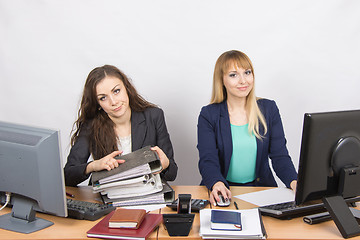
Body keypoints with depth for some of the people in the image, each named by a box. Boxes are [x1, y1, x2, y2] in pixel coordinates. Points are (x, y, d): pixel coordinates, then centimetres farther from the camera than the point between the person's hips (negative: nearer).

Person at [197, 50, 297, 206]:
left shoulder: (269, 109, 5)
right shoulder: (208, 115, -2)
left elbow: (280, 156, -1)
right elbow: (207, 161, -11)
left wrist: (295, 182, -21)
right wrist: (217, 184, -33)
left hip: (261, 187, 1)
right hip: (224, 190, 0)